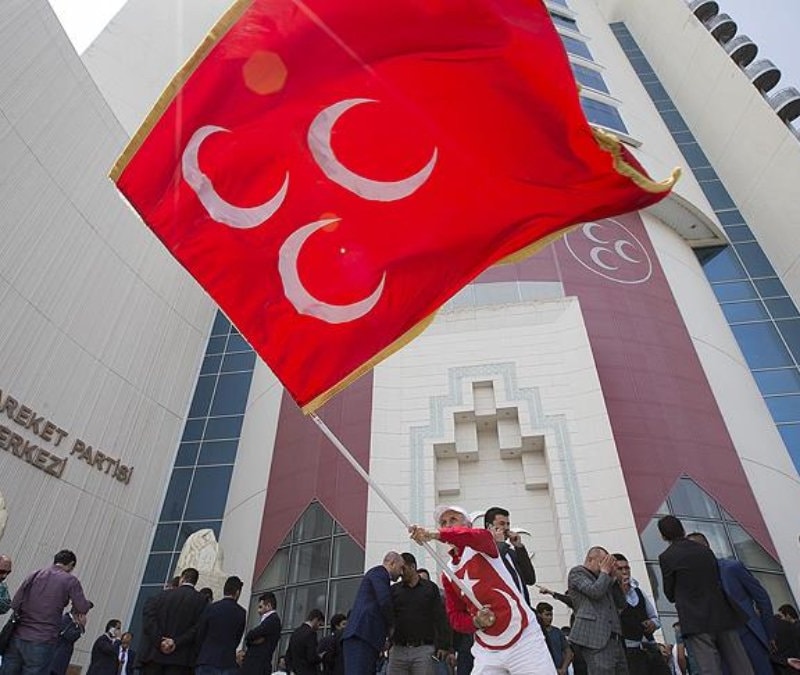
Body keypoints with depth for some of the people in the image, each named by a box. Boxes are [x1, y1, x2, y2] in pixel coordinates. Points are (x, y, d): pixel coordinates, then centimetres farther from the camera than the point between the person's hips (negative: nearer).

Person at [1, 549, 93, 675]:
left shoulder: (34, 575, 8)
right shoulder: (70, 580, -4)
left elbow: (14, 604, 6)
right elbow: (82, 608, -9)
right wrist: (88, 603, 13)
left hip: (18, 637, 5)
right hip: (42, 643, -4)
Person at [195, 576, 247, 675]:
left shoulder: (210, 608, -2)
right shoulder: (241, 613, 1)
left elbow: (200, 635, 3)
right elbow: (237, 639, 7)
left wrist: (198, 657, 15)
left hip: (207, 661, -1)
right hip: (228, 663, 1)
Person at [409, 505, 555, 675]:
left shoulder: (482, 548, -7)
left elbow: (482, 536, -32)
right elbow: (455, 617, 11)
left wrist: (435, 534, -44)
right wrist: (476, 622, -12)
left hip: (523, 642, -4)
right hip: (487, 651, 5)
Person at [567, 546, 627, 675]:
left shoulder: (601, 578, 27)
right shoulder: (577, 572, 3)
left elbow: (621, 603, 21)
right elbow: (595, 592, -13)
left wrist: (613, 577, 14)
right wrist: (604, 572, 2)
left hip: (614, 637, 8)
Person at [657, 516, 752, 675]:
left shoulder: (666, 557, -5)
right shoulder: (705, 550, 9)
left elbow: (670, 595, 2)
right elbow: (718, 580, 16)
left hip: (696, 622, -5)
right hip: (723, 615, 5)